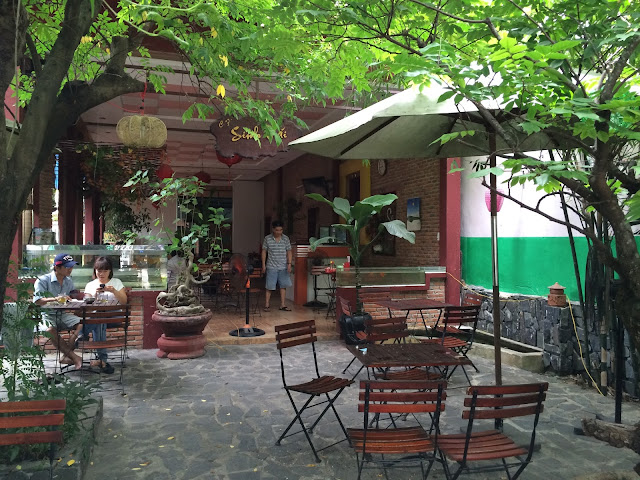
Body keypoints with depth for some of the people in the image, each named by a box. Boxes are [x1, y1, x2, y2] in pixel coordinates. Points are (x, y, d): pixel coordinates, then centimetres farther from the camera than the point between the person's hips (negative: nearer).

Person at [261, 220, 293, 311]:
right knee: (269, 287, 1)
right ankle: (266, 305, 10)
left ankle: (282, 305, 15)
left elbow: (289, 252, 4)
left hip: (283, 267, 2)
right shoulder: (267, 239, -3)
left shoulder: (286, 238, 1)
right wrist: (263, 264, 0)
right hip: (271, 267, -2)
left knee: (283, 286, 7)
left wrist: (289, 263, -5)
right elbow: (264, 251, 3)